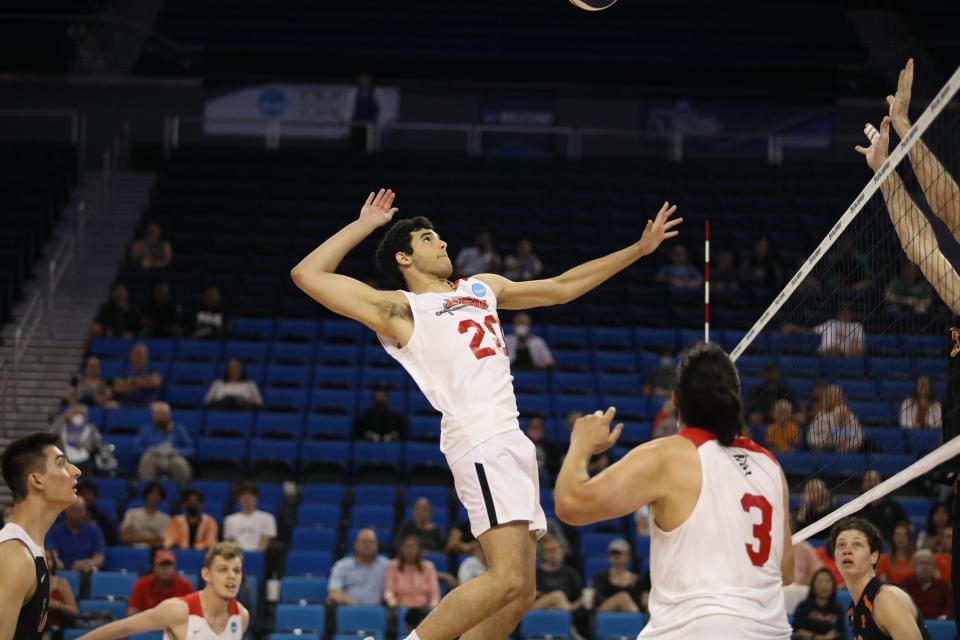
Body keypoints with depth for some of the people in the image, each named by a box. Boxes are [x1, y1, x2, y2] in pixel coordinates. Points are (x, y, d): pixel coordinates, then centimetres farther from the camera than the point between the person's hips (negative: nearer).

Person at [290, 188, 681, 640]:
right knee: (508, 578, -22)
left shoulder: (483, 288, 25)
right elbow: (307, 274, -2)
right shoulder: (399, 310, 4)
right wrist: (364, 225, 6)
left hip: (512, 443, 8)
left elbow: (562, 287, 32)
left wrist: (639, 249, 30)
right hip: (481, 445, -8)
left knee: (518, 594, 4)